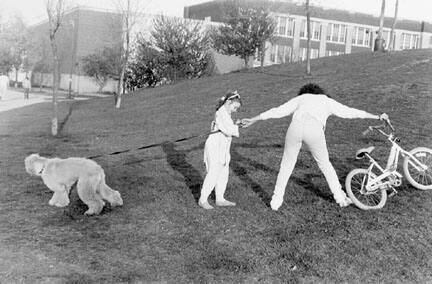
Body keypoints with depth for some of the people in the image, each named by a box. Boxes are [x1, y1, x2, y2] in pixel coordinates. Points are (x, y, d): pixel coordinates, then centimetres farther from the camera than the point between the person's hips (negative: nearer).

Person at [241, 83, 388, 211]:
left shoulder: (300, 98, 34)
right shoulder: (327, 101, 32)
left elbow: (276, 111, 31)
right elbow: (352, 112, 32)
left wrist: (252, 120, 38)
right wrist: (378, 117, 40)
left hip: (295, 127, 1)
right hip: (314, 131, -1)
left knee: (286, 165, 19)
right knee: (325, 164, 22)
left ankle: (276, 201, 21)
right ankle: (340, 197, 26)